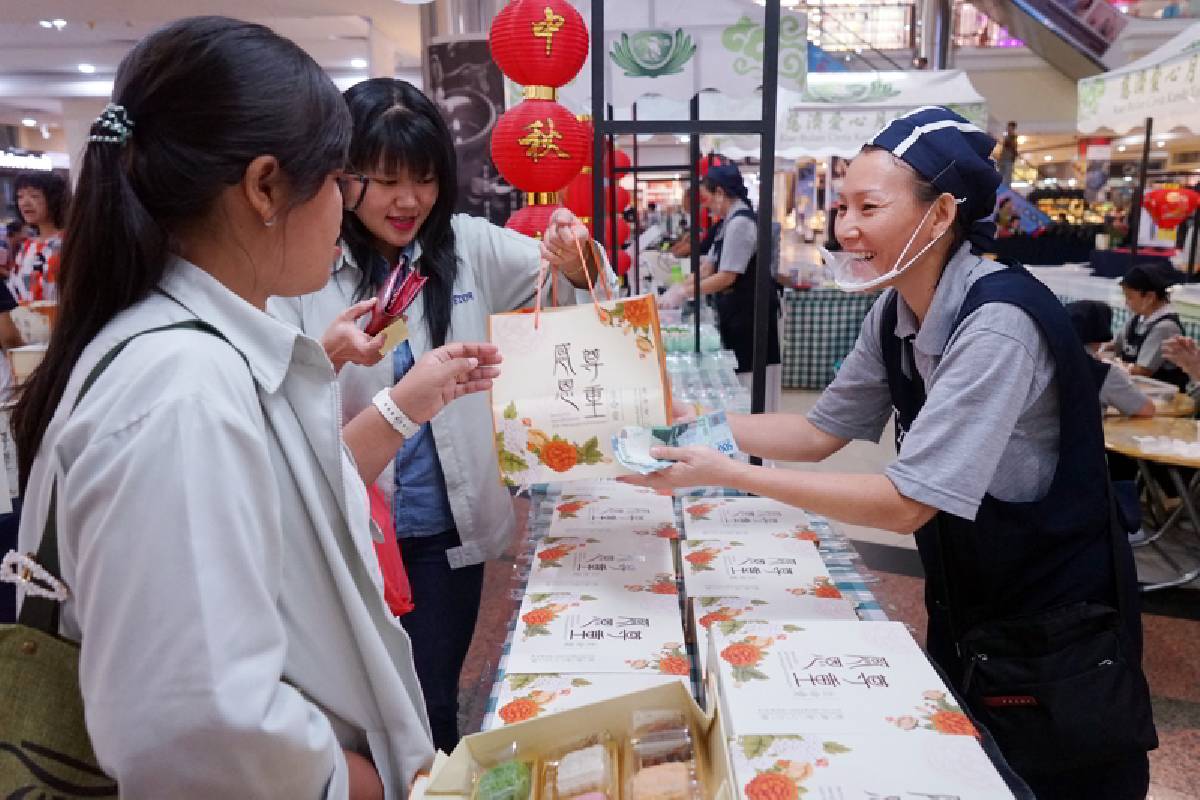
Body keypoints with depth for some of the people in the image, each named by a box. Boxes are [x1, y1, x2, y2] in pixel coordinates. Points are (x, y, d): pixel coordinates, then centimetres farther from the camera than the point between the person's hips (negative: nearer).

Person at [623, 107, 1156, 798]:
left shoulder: (996, 324, -29)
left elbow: (906, 503, -31)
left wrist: (728, 474, -31)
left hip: (1053, 635, -7)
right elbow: (821, 431, 2)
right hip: (965, 614, 7)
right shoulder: (898, 310, -5)